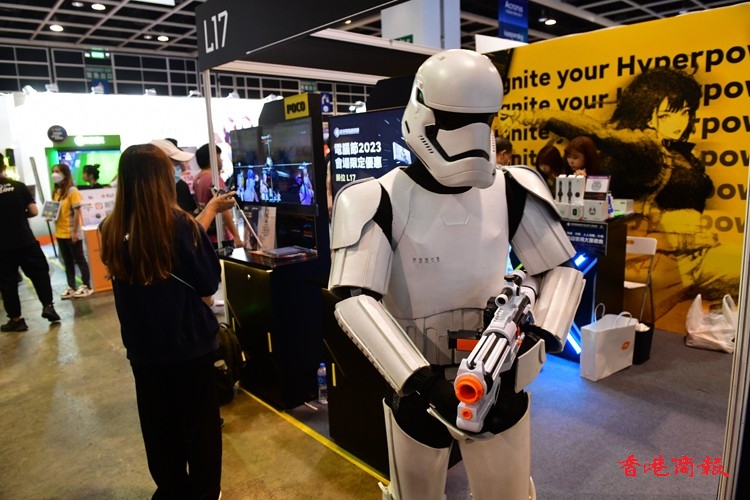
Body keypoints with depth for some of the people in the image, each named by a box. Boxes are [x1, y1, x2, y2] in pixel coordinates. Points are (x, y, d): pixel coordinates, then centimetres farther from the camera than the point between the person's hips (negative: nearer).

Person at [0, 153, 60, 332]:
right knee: (40, 272, 16)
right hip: (26, 241, 0)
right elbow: (34, 211, -4)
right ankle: (48, 306, 10)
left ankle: (16, 319, 14)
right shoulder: (19, 186, -5)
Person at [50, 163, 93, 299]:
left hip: (72, 233, -7)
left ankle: (86, 286, 12)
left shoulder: (72, 191, -13)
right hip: (60, 233, 7)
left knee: (79, 259, 3)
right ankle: (71, 287, 21)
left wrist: (75, 232, -17)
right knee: (67, 261, 13)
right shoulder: (56, 191, 9)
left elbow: (77, 212, -16)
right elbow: (54, 210, 19)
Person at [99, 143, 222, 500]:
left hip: (143, 346, 4)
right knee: (199, 422, 15)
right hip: (190, 342, -4)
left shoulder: (112, 231, -7)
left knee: (158, 425, 19)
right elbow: (210, 283, -10)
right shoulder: (179, 224, -18)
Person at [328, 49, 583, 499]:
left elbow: (561, 268, 3)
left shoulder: (513, 191, -5)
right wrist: (420, 379, -30)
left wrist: (541, 338, -13)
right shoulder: (380, 201, -16)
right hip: (417, 386, -2)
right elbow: (354, 299, -22)